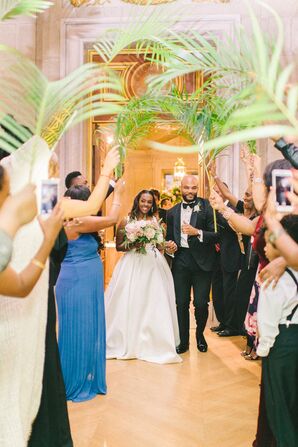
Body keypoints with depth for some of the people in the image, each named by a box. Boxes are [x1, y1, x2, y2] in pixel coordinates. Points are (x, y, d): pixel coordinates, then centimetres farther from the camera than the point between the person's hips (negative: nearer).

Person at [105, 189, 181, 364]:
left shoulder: (156, 221, 10)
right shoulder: (127, 221, 2)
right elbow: (118, 246, 3)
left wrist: (169, 246, -10)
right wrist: (132, 245, -14)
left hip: (154, 266, 2)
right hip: (132, 266, -2)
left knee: (155, 304, 1)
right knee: (131, 304, -1)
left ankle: (155, 343, 12)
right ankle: (129, 343, 13)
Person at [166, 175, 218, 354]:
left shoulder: (207, 208, -4)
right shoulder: (173, 212, 10)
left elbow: (216, 235, -10)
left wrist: (197, 232, -23)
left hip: (202, 262, -3)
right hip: (180, 261, 3)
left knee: (201, 303, 0)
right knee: (181, 303, 6)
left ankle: (200, 334, 28)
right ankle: (183, 341, 22)